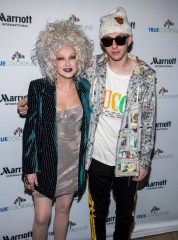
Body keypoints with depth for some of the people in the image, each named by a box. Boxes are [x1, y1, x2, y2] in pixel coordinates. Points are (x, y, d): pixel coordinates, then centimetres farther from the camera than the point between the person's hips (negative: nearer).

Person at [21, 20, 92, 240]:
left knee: (63, 210, 20)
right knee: (42, 217, 9)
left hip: (73, 164, 3)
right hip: (46, 164, -2)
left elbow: (86, 125, 6)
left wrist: (86, 162, 7)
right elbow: (30, 129, -9)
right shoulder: (38, 88, -12)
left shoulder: (84, 87, -4)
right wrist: (29, 169, -8)